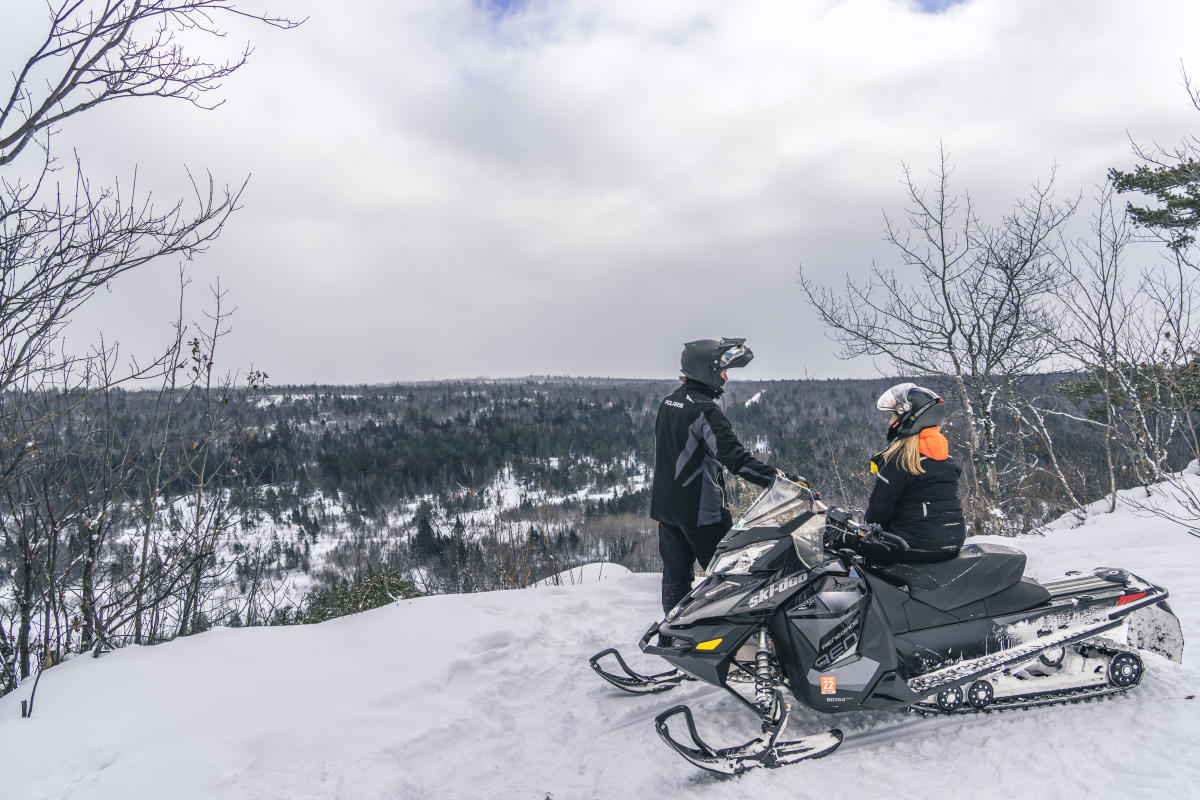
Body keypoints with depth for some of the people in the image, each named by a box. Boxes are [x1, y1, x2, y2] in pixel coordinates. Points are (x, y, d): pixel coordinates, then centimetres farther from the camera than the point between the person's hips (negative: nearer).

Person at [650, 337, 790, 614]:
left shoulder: (669, 402, 10)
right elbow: (733, 457, -28)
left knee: (675, 572, 13)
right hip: (699, 508, -8)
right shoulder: (705, 410, -18)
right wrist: (776, 477, -32)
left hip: (664, 505, 8)